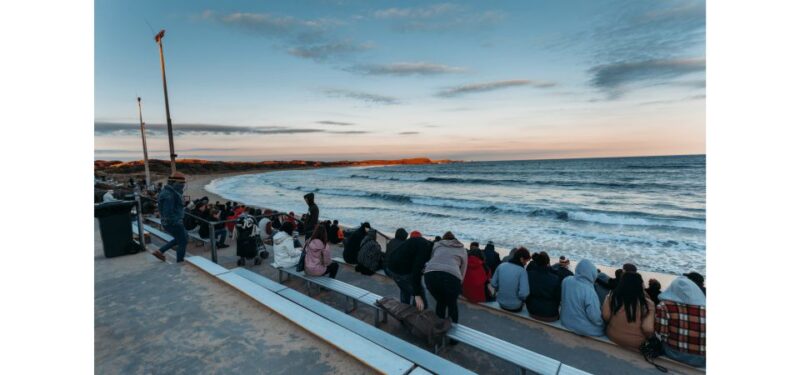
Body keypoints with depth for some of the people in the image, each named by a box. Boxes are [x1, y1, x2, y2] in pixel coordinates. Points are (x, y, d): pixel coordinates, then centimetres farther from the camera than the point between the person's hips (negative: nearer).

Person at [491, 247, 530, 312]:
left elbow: (493, 284, -2)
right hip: (515, 307, -4)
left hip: (501, 303, 4)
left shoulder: (501, 265, -9)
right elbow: (523, 294, -25)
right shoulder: (522, 271, -20)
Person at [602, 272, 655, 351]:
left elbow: (606, 317, -8)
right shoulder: (647, 303, -18)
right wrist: (648, 338, 0)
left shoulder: (612, 296, -12)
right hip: (636, 343, -2)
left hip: (612, 337, 2)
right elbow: (648, 329, -21)